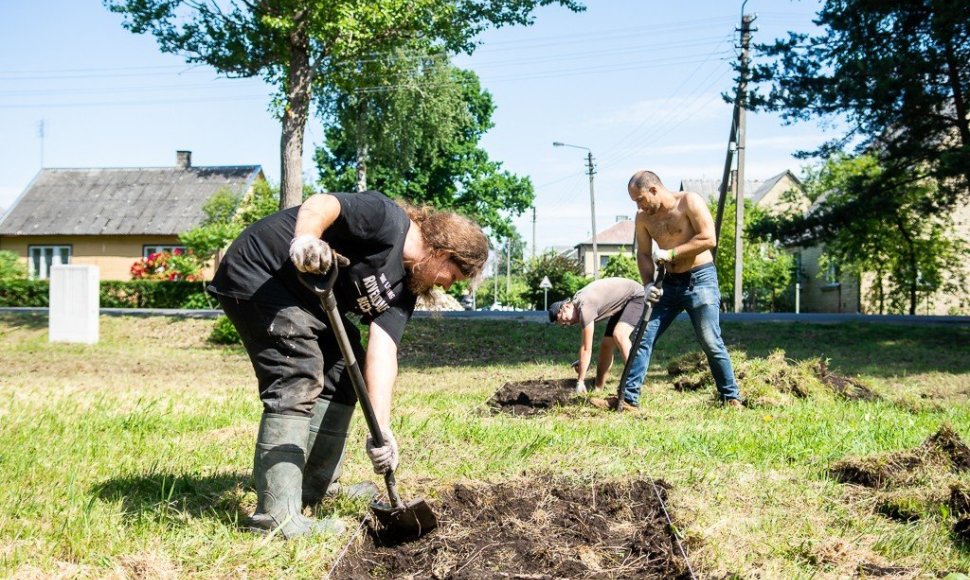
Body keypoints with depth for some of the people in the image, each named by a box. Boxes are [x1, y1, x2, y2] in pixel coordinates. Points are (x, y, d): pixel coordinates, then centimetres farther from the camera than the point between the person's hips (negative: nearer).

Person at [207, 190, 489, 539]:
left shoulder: (403, 288, 5)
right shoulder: (388, 221, -18)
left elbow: (382, 352, -6)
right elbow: (320, 204, -32)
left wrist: (381, 427, -18)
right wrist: (305, 239, -53)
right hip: (256, 274, -10)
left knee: (343, 371, 14)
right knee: (298, 382, -18)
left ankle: (317, 488, 23)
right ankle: (276, 515, -18)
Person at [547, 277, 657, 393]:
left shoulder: (584, 307, -28)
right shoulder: (577, 302, 0)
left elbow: (586, 348, -25)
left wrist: (580, 381, -20)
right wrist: (582, 363, 14)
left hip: (637, 297, -10)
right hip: (623, 303, 10)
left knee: (618, 335, -30)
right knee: (606, 344, 8)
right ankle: (598, 388, 18)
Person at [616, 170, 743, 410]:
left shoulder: (689, 202, -12)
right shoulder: (643, 217, 4)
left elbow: (708, 239, -19)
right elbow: (643, 254, 9)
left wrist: (671, 253, -20)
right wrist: (649, 284, -8)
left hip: (700, 279, -5)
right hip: (670, 283, 5)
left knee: (711, 342, -7)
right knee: (644, 338, -1)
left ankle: (732, 397, 7)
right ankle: (629, 397, 3)